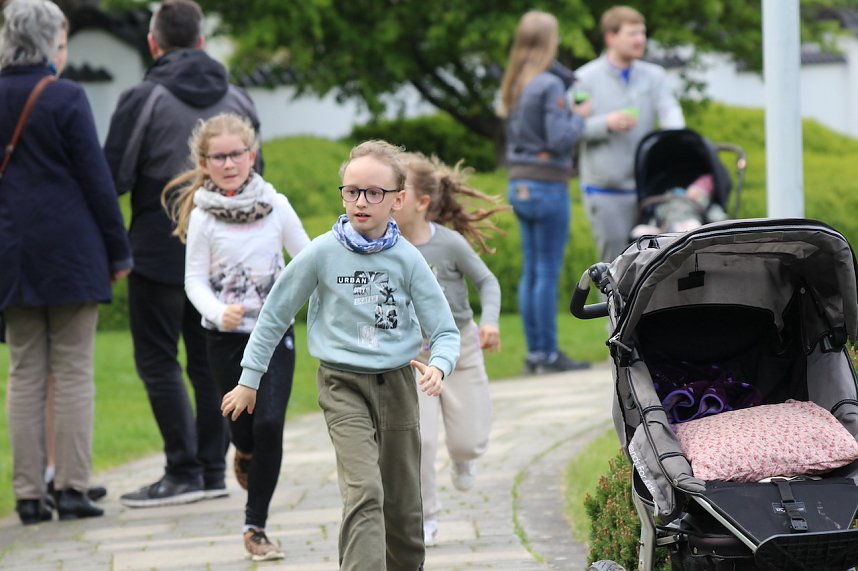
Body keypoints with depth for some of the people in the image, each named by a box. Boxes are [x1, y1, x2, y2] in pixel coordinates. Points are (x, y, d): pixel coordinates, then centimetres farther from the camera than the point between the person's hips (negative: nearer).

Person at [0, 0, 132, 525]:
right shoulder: (67, 98, -10)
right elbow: (96, 177, -8)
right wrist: (118, 250, 0)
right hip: (71, 254, -4)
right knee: (74, 372, 1)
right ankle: (73, 489, -2)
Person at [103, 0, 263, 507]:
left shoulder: (143, 100, -10)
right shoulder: (237, 100, 7)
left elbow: (115, 176, -12)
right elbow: (254, 178, 13)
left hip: (161, 253, -5)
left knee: (158, 362, 0)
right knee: (210, 362, 11)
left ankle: (184, 471, -5)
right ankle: (214, 469, 11)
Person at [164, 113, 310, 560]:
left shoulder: (275, 205, -1)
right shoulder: (203, 216, -6)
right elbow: (195, 279, -7)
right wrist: (218, 312, -24)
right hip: (226, 337, 0)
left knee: (270, 424, -11)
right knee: (244, 427, 4)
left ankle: (255, 526, -1)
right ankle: (246, 453, 45)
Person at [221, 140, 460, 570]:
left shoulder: (407, 259, -4)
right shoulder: (322, 254, -7)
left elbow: (445, 330, -1)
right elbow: (275, 314, 4)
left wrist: (439, 366, -23)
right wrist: (249, 379, 7)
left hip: (398, 384, 3)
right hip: (343, 385, -3)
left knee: (402, 503, 11)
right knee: (365, 493, -20)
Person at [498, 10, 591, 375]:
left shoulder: (513, 86, 10)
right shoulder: (550, 86, -15)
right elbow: (560, 139, -19)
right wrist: (580, 116, -3)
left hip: (520, 185, 8)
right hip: (548, 186, -8)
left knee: (531, 272, 10)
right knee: (548, 273, -4)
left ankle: (535, 353, 13)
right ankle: (549, 355, -1)